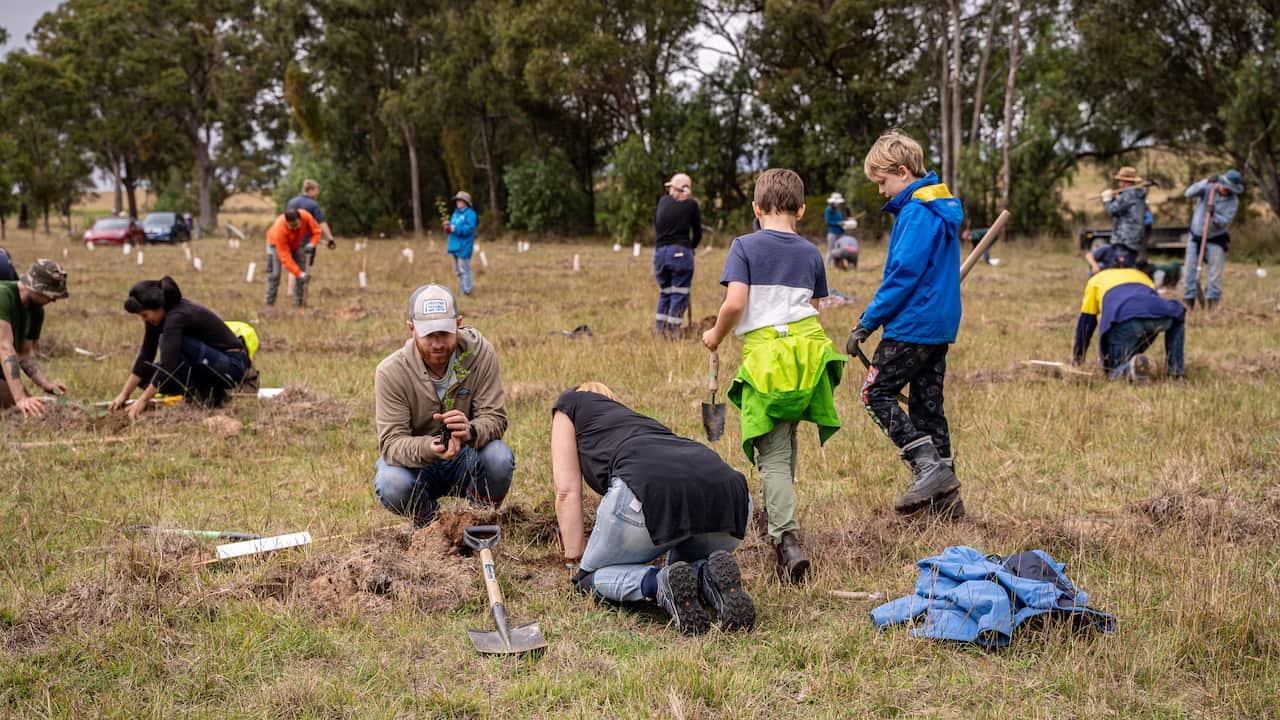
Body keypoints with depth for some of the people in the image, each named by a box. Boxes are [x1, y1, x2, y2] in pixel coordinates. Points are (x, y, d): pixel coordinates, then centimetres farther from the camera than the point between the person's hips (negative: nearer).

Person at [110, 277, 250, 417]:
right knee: (146, 373, 1)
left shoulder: (177, 316, -27)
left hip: (232, 366, -9)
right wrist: (124, 394, -4)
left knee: (168, 342, -27)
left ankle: (200, 393, -11)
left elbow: (167, 365, -32)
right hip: (211, 364, 9)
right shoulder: (159, 315, -1)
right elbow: (145, 357, 1)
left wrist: (143, 400, -29)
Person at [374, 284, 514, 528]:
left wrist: (471, 431, -41)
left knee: (499, 457, -31)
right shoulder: (391, 372, -19)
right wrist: (429, 448, -46)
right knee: (391, 485, -33)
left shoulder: (479, 352, -15)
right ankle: (428, 521, 3)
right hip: (416, 463, -1)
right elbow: (391, 442, -23)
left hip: (466, 461, 1)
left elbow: (495, 417, -16)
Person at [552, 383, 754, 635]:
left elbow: (567, 491, 21)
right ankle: (710, 576, 0)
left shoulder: (569, 403, 31)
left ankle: (659, 582, -10)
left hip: (651, 489, -5)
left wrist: (575, 563, 26)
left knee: (590, 576, 19)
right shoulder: (637, 418, 44)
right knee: (690, 564, 35)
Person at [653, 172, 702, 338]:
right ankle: (672, 332, -2)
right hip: (681, 253, -4)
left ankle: (659, 330, 14)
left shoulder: (663, 201, 8)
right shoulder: (691, 204, 0)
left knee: (664, 292, 17)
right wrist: (691, 247, 23)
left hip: (659, 251, 4)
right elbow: (697, 233, 7)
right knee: (679, 294, 2)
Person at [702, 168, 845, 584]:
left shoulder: (745, 247, -2)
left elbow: (735, 303, -12)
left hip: (764, 354, -4)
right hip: (808, 347, 4)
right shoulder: (811, 253, 10)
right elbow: (813, 309, 14)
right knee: (786, 436, 24)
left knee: (773, 456, -4)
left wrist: (715, 337, 5)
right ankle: (776, 515, 36)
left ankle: (787, 539, -18)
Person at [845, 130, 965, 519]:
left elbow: (904, 273, -21)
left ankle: (928, 466, -11)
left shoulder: (917, 212, -16)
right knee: (927, 403, 12)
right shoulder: (943, 206, 15)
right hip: (940, 325, 10)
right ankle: (945, 493, 14)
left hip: (912, 325, -10)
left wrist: (866, 323, -15)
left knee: (876, 393, -3)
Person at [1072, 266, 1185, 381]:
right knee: (1177, 316, 37)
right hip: (1160, 317, 3)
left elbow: (1086, 319, 33)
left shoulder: (1094, 281, 37)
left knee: (1114, 371, 11)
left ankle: (1131, 366, -26)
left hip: (1124, 319, -3)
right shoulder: (1140, 274, 46)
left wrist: (1078, 354, 40)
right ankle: (1174, 371, 20)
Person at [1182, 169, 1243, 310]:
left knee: (1216, 272, -6)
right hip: (1196, 236, 1)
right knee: (1189, 270, 0)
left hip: (1216, 240, -1)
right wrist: (1206, 182, -32)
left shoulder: (1233, 200, -10)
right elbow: (1189, 193, -23)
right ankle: (1188, 300, 7)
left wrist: (1214, 216, -37)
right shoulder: (1208, 188, -7)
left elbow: (1225, 221, -18)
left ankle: (1212, 301, 0)